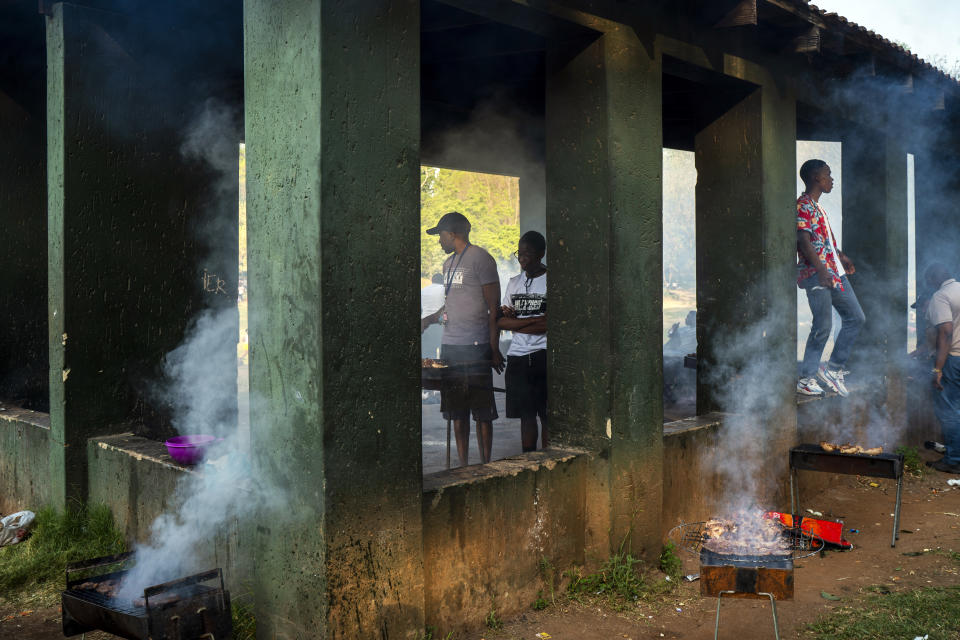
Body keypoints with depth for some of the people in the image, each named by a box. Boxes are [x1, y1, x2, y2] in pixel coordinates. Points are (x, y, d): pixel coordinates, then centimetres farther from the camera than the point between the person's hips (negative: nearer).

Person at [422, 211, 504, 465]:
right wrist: (428, 319, 17)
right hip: (449, 346, 8)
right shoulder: (448, 263, 20)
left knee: (482, 411, -3)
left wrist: (494, 349, -12)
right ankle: (463, 467, 15)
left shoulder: (481, 259, -5)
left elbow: (494, 308, -8)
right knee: (457, 411, 8)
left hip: (476, 346, -8)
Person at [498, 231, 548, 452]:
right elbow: (501, 321, 9)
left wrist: (515, 319, -8)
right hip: (517, 357, 5)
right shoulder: (514, 282, 16)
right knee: (526, 414, 9)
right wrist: (535, 320, -6)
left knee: (547, 414, -3)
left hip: (544, 355, -5)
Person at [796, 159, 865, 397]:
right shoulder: (802, 205, -11)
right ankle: (806, 378, 3)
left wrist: (842, 256, 27)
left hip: (834, 272, 10)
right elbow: (804, 241, -20)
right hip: (816, 274, -10)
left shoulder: (817, 207, 19)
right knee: (823, 326, -8)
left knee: (856, 318, 9)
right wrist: (821, 270, -26)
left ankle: (834, 368, 16)